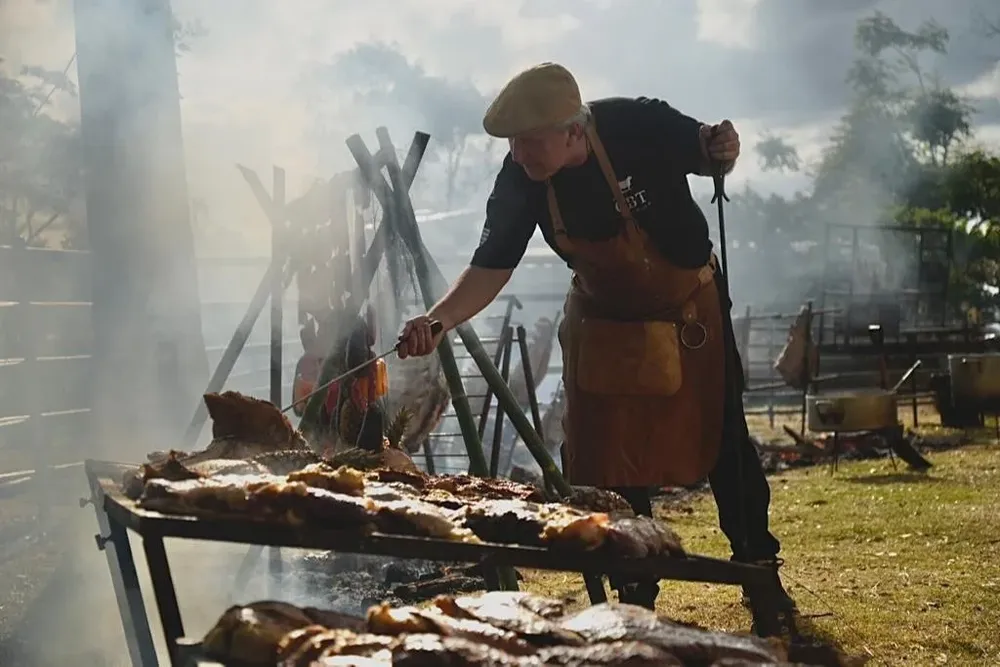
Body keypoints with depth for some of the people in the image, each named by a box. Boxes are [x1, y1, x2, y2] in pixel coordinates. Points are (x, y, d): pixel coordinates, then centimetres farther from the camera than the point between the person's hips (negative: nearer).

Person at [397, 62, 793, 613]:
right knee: (607, 462, 1)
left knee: (722, 441, 6)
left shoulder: (642, 127, -28)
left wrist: (723, 151, -32)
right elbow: (491, 267, -22)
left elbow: (709, 158, -8)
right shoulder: (519, 181, -21)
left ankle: (759, 569, 25)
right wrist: (438, 320, -39)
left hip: (691, 309, -2)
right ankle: (635, 594, 17)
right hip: (604, 323, 2)